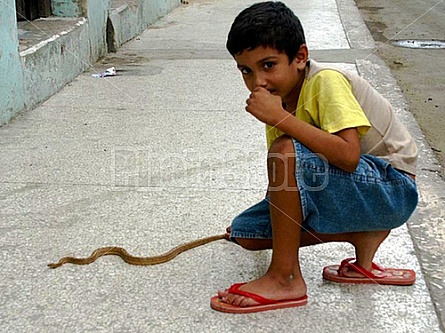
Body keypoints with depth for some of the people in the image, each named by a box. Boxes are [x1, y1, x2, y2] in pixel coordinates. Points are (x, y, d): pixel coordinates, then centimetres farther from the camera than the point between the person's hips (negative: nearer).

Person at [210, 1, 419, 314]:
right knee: (245, 232, 3)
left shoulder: (325, 80, -21)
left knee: (287, 150, -32)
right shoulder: (282, 97, 2)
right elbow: (284, 180, 9)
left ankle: (285, 278, -19)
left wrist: (280, 118, -32)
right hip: (347, 191, 9)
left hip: (392, 187, -9)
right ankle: (362, 236, 2)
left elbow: (348, 155, -35)